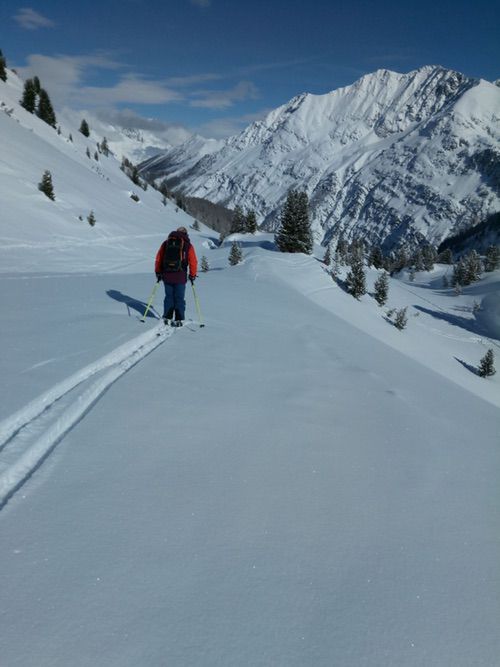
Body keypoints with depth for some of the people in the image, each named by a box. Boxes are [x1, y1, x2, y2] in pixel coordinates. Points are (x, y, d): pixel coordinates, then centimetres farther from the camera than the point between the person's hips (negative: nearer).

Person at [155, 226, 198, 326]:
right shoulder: (188, 245, 2)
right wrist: (192, 275, 10)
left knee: (169, 296, 15)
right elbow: (193, 262, -1)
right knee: (179, 298, 6)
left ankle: (167, 318, 15)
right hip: (180, 277, -3)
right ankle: (178, 320, 5)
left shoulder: (166, 243, 10)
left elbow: (158, 259, 11)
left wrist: (158, 272, 19)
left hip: (166, 275, 3)